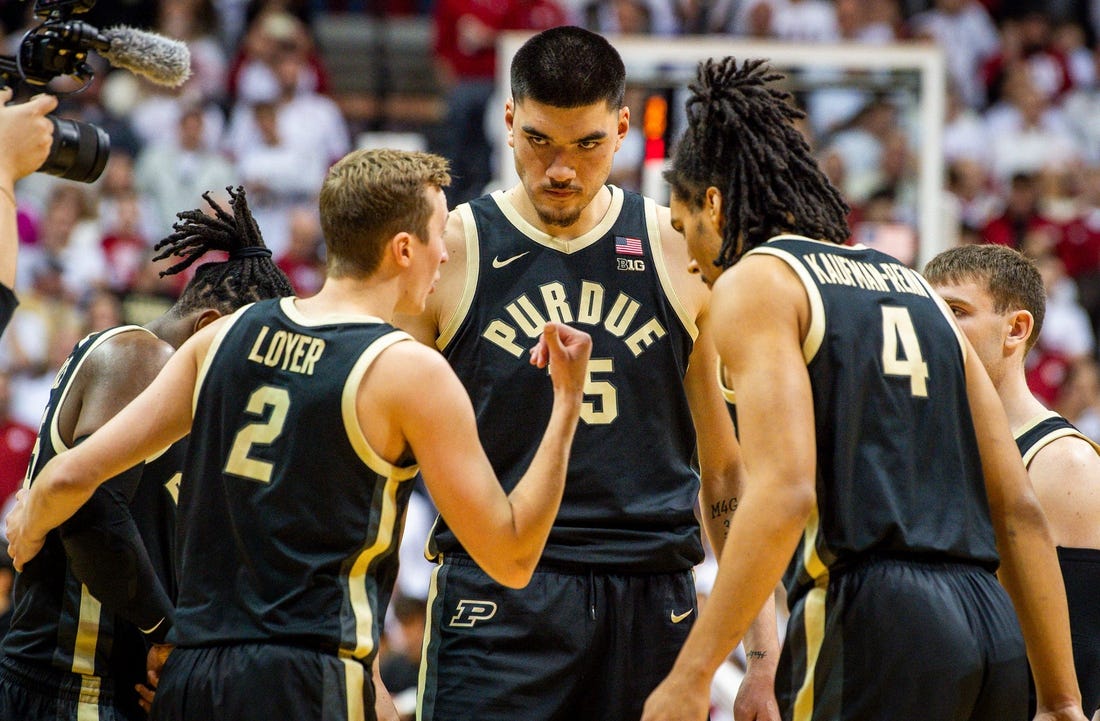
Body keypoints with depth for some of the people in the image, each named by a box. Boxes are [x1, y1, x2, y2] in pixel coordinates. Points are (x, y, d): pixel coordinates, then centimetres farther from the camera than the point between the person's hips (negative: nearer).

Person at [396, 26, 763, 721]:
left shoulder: (681, 253, 8)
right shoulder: (450, 252, 2)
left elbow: (727, 466, 13)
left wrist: (765, 643, 8)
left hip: (653, 603, 2)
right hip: (498, 601, -2)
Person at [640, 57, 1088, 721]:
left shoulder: (755, 283, 2)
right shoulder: (916, 287, 24)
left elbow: (785, 494, -14)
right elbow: (1020, 512, 18)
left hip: (868, 628, -7)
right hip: (991, 631, 7)